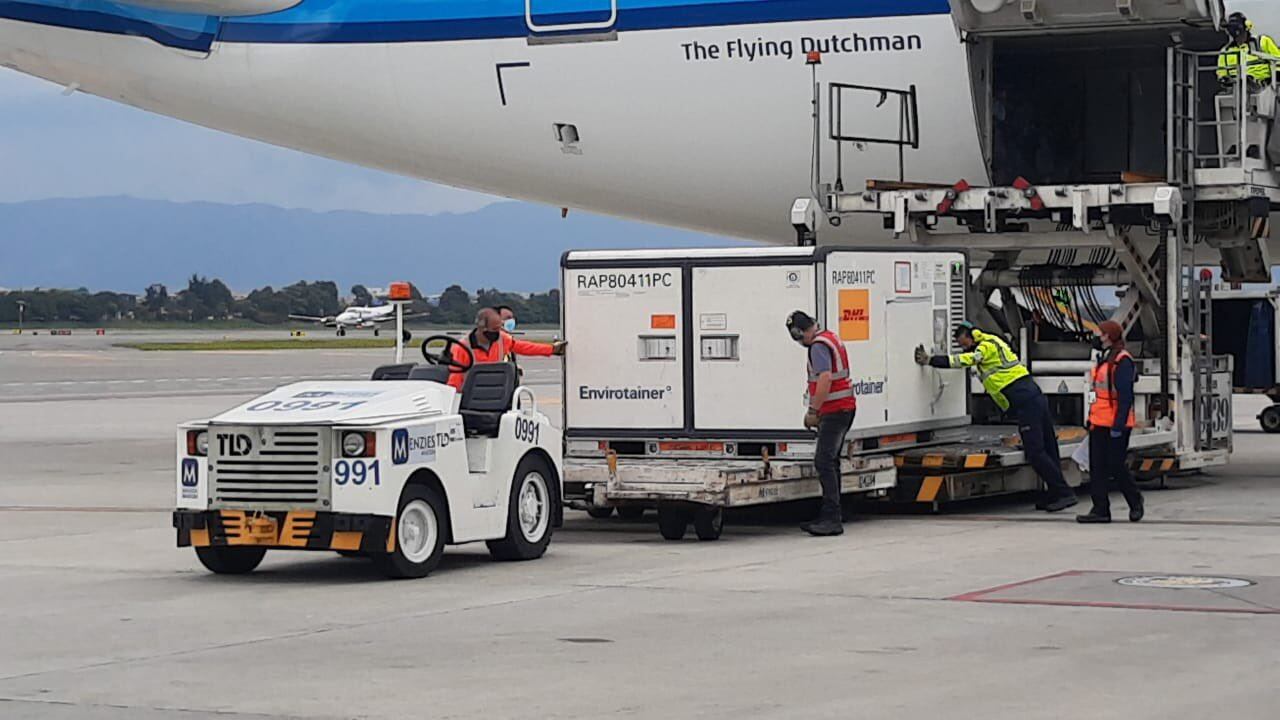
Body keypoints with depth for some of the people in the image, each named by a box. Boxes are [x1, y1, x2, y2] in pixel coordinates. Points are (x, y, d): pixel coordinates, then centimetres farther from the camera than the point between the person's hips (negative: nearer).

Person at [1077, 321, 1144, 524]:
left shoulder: (1122, 361, -15)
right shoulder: (1104, 359, 16)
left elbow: (1125, 396, -20)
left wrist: (1118, 426, -23)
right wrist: (1092, 421, 22)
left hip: (1115, 425, -9)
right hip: (1099, 424, 9)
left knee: (1117, 467, -2)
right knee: (1097, 468, 5)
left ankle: (1136, 503, 18)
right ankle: (1100, 509, 7)